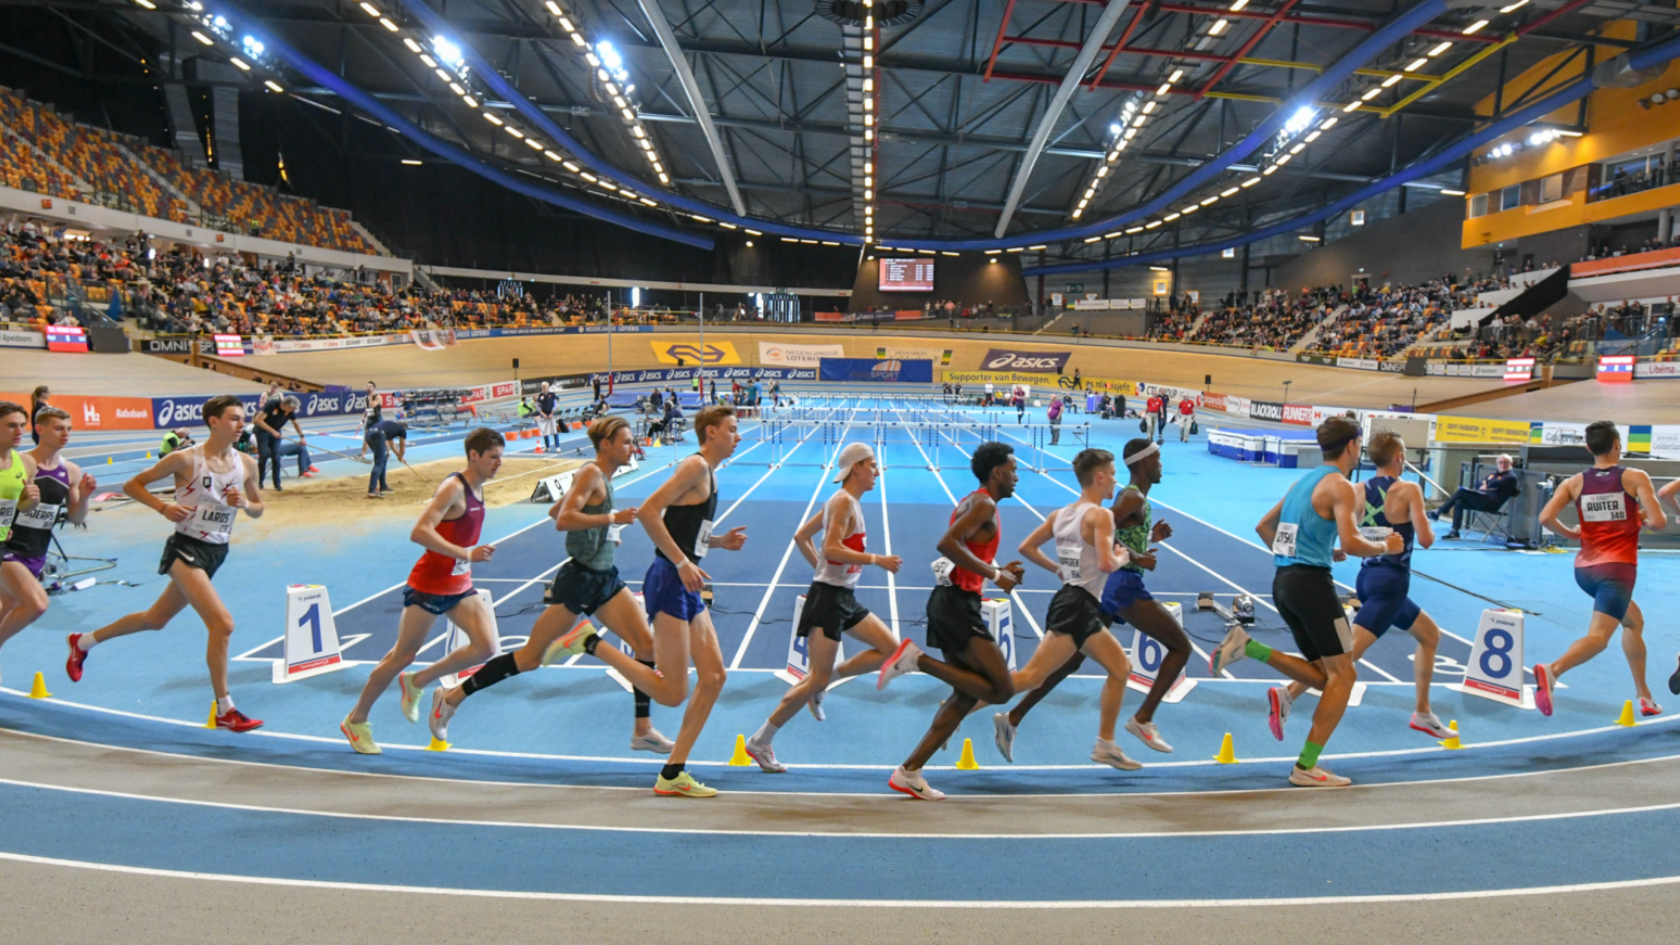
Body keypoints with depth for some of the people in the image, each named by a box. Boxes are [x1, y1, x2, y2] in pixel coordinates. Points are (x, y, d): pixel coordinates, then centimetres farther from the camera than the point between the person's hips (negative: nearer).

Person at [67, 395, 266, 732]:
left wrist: (244, 503, -10)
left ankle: (84, 642, 51)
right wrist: (164, 507, -17)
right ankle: (225, 711, -10)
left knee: (155, 619, 24)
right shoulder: (185, 459, -12)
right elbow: (132, 485, -2)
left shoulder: (246, 464, 2)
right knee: (222, 624, -19)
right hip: (186, 548, -7)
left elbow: (258, 509, 12)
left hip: (217, 553, 7)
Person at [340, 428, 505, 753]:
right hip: (429, 585, -8)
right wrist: (465, 553, -33)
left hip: (459, 585, 8)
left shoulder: (477, 488, 6)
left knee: (486, 647, -6)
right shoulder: (453, 488, -20)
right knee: (402, 656, 5)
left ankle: (416, 683, 15)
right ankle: (356, 720, 27)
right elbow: (419, 532, -30)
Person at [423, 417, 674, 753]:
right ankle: (452, 697, 21)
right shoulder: (590, 473, -13)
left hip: (605, 579, 9)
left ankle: (642, 730, 7)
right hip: (579, 580, -8)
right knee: (531, 657, 3)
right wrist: (612, 517, -24)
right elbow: (562, 520, -26)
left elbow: (555, 512, 21)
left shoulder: (604, 478, 12)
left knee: (647, 644, -2)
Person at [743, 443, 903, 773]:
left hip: (844, 597, 10)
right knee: (817, 681, -5)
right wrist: (876, 559, -22)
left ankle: (821, 681, 12)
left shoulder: (845, 502, 14)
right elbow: (831, 549, -26)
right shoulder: (844, 501, -14)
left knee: (891, 650, 8)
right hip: (828, 597, -10)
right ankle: (759, 742, 9)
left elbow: (801, 537, 19)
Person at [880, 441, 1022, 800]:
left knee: (967, 694, 12)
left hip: (951, 601, 10)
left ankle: (909, 772, 13)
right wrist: (994, 574, -18)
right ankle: (919, 660, -9)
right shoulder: (984, 504, -9)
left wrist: (999, 572, 15)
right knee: (1002, 689, -10)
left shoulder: (974, 503, 22)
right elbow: (947, 544, -24)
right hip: (957, 603, -10)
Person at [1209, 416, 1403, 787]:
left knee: (1324, 675, 15)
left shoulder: (1302, 481, 18)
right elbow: (1351, 543, -19)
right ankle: (1306, 767, 1)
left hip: (1283, 581, 8)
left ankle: (1247, 645, -4)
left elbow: (1263, 526, 24)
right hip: (1312, 582, -8)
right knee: (1342, 675, 1)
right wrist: (1385, 547, 0)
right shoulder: (1340, 486, -7)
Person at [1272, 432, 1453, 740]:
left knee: (1430, 634, 26)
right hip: (1390, 582, -8)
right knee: (1349, 649, -16)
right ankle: (1288, 695, -28)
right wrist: (1431, 530, 9)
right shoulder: (1408, 490, -9)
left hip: (1368, 577, 8)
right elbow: (1425, 539, -13)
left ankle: (1422, 713, 29)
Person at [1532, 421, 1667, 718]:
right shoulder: (1635, 477, -2)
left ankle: (1644, 696, 31)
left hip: (1585, 568, 5)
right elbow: (1658, 522, -10)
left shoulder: (1574, 482, 4)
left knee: (1634, 620, 27)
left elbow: (1545, 517, -8)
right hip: (1617, 569, -5)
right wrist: (1642, 520, 12)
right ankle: (1552, 670, -39)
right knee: (1598, 636, -12)